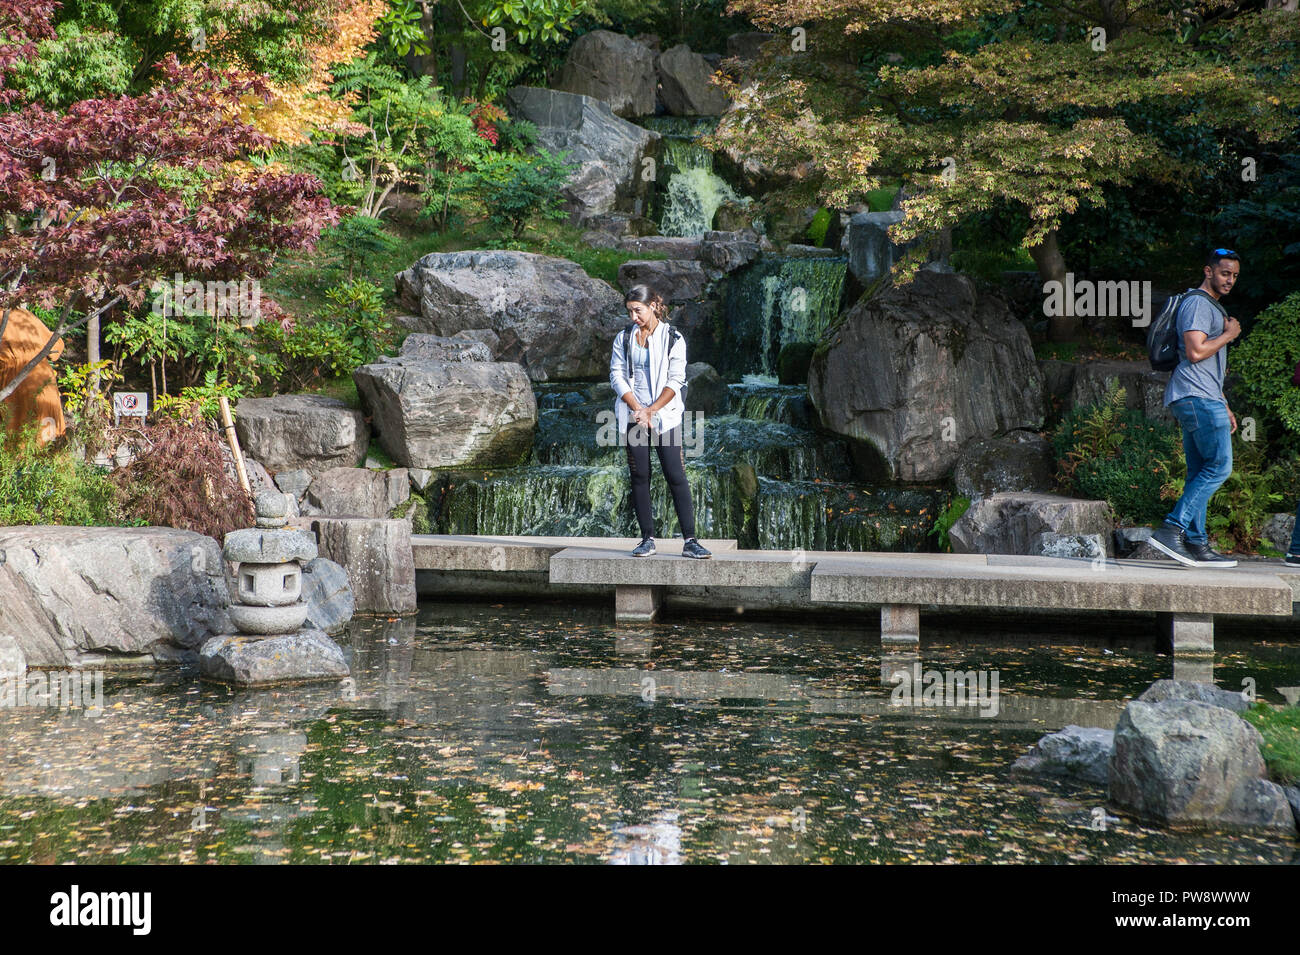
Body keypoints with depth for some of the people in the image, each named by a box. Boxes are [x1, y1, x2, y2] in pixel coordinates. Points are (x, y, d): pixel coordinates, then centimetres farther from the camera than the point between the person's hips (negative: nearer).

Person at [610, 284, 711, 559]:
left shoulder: (673, 338, 0)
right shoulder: (623, 338, 8)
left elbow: (675, 381, -4)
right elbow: (617, 376, 3)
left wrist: (651, 410, -12)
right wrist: (637, 408, -10)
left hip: (665, 415, -2)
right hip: (633, 417, 3)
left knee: (676, 477, -7)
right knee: (639, 476, 1)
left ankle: (690, 541, -6)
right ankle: (647, 539, 8)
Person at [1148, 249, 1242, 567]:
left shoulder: (1214, 308, 27)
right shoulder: (1197, 303, -7)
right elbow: (1195, 352, -20)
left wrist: (1224, 407, 27)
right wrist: (1229, 335, -5)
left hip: (1203, 399, 10)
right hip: (1197, 397, -10)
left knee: (1200, 473, 6)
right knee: (1219, 466, -14)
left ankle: (1196, 544, 6)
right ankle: (1172, 529, -19)